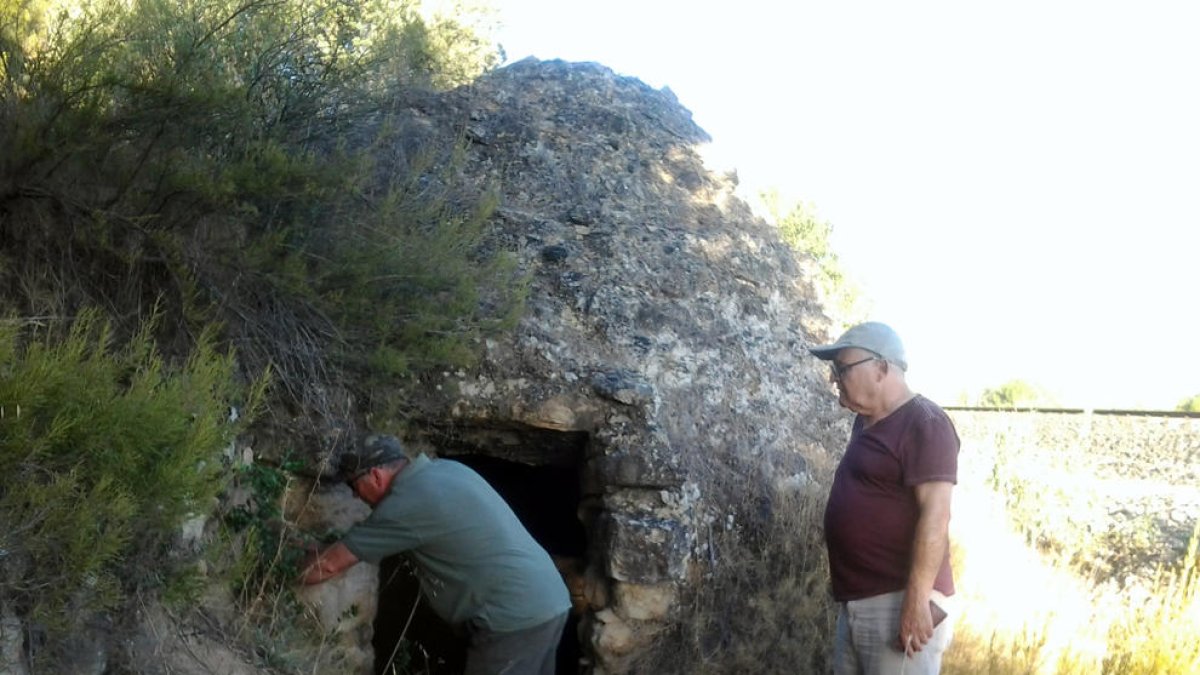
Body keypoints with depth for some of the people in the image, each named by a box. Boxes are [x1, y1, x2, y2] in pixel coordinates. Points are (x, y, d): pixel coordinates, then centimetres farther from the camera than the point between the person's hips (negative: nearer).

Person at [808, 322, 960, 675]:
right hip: (856, 602, 9)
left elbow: (935, 515, -20)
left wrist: (917, 601, -24)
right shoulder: (866, 423, 15)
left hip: (899, 603, -9)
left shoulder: (923, 423, -13)